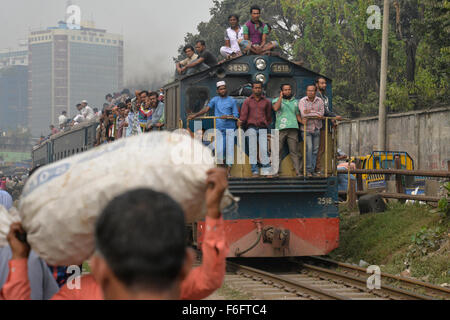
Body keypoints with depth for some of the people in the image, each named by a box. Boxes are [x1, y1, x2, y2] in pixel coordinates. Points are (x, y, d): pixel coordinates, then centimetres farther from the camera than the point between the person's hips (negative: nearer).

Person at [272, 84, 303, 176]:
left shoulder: (295, 102, 20)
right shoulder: (277, 100, 12)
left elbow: (298, 115, 21)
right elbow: (276, 108, -9)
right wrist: (280, 97, -2)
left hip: (293, 128, 2)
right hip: (280, 128, -1)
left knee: (294, 151, -3)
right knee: (278, 150, -4)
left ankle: (298, 171, -5)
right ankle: (276, 170, 0)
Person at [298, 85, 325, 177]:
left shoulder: (320, 101, 5)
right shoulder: (302, 101, -4)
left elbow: (321, 113, -5)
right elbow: (304, 114, -16)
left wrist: (310, 111, -14)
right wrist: (316, 114, -10)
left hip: (317, 128, 3)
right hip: (306, 128, -3)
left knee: (315, 150, 5)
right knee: (309, 148, -12)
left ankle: (313, 169, 12)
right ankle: (308, 170, -8)